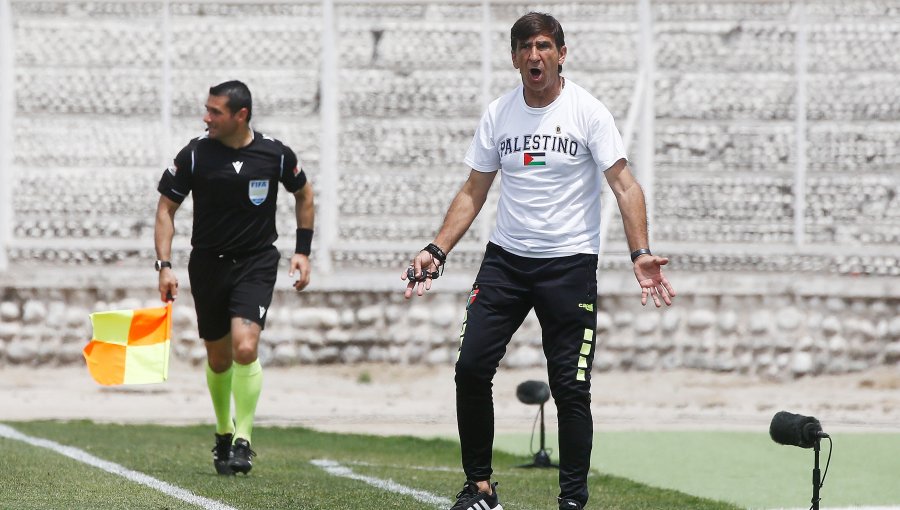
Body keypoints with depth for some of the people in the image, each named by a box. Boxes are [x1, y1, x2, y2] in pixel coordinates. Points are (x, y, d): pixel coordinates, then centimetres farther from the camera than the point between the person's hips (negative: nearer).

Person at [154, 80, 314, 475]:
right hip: (209, 263, 2)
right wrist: (165, 265, -8)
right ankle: (223, 432, 33)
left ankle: (243, 440, -12)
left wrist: (303, 251, 8)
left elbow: (304, 194, 12)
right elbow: (166, 208, 1)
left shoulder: (275, 154, -7)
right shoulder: (195, 154, -8)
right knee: (218, 358, 10)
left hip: (256, 264, -2)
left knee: (245, 348, -20)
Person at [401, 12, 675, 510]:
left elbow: (624, 185, -10)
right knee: (471, 366, -6)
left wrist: (641, 253, -23)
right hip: (505, 259, 4)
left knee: (570, 388, -5)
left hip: (570, 263, -4)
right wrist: (436, 252, 3)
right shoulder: (498, 114, 5)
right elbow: (473, 192, 12)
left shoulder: (587, 111, -7)